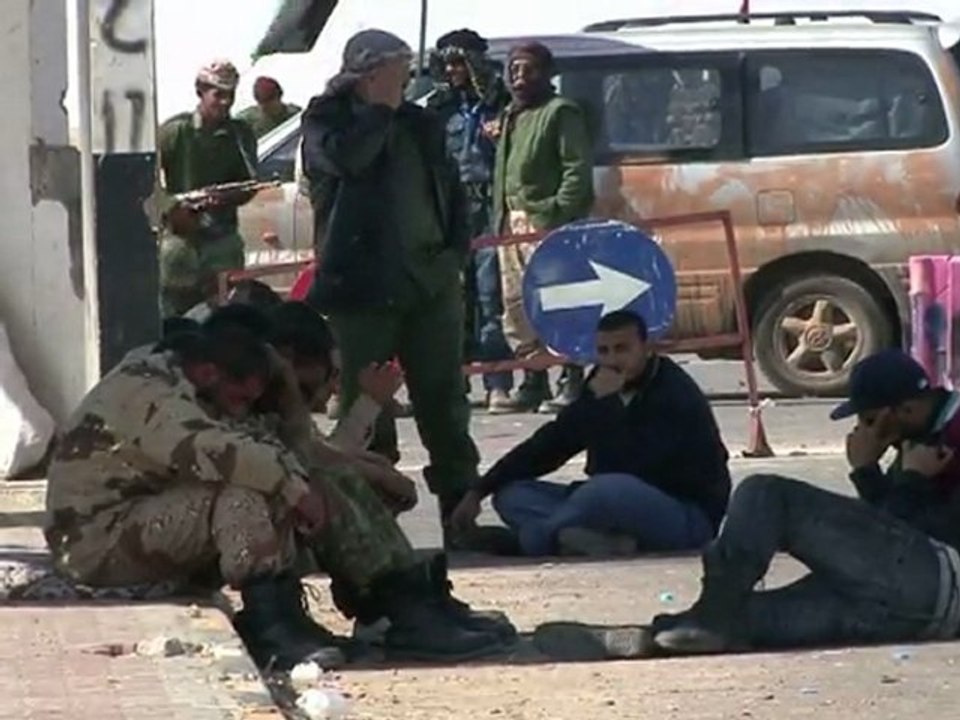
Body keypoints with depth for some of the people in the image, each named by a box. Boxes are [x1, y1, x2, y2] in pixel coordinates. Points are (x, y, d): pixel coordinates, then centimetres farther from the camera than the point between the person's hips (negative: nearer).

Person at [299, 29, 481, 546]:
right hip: (363, 290, -4)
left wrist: (455, 251, 5)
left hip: (431, 285, 4)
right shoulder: (326, 120, 2)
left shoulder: (422, 125, 15)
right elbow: (347, 156, -21)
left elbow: (452, 190, 20)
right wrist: (381, 108, -9)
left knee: (445, 411, 5)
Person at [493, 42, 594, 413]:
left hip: (545, 221, -9)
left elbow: (578, 168, -13)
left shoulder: (561, 113, -4)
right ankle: (533, 382, 15)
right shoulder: (511, 116, 23)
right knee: (516, 306, 9)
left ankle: (572, 382, -11)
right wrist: (500, 218, 13)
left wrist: (559, 213, -21)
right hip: (512, 224, 9)